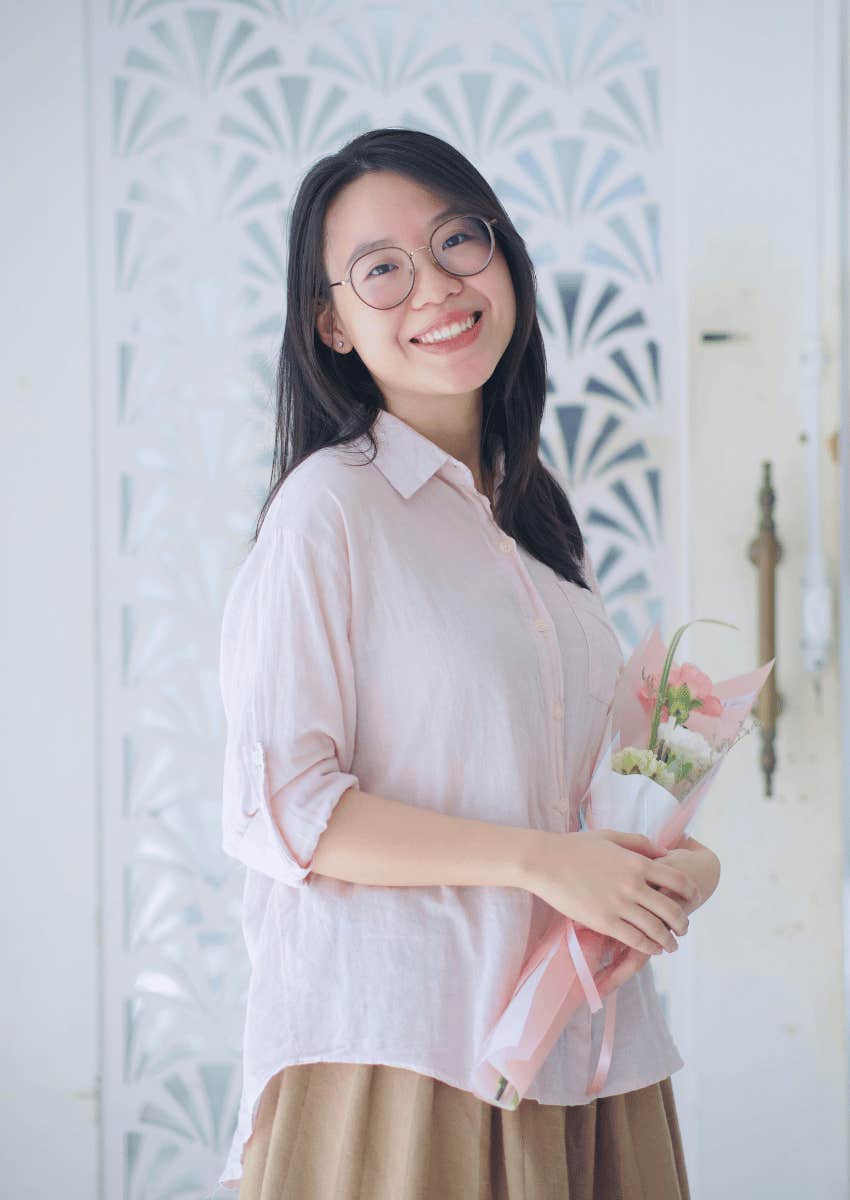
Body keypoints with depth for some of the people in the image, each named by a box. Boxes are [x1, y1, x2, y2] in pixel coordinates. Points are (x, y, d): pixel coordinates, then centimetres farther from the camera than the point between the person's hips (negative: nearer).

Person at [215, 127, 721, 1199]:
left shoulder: (538, 513, 13)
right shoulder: (330, 506, -9)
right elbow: (276, 809, -15)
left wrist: (679, 867, 3)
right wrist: (539, 860, -18)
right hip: (397, 1056, -6)